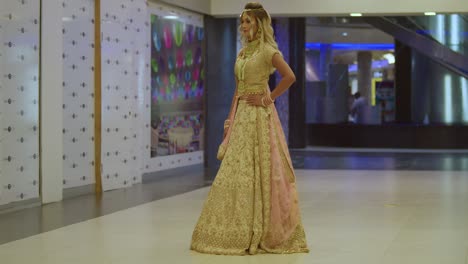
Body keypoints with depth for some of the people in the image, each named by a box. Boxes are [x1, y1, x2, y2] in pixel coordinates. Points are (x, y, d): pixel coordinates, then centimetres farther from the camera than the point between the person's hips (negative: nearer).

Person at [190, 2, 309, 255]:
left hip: (259, 117, -8)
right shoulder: (243, 52, 16)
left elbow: (290, 76, -20)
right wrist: (230, 120, 13)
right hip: (241, 116, 8)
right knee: (237, 172, 6)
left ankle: (261, 233, 2)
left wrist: (268, 98, -12)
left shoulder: (267, 51, -7)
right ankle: (239, 233, 12)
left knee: (257, 171, -6)